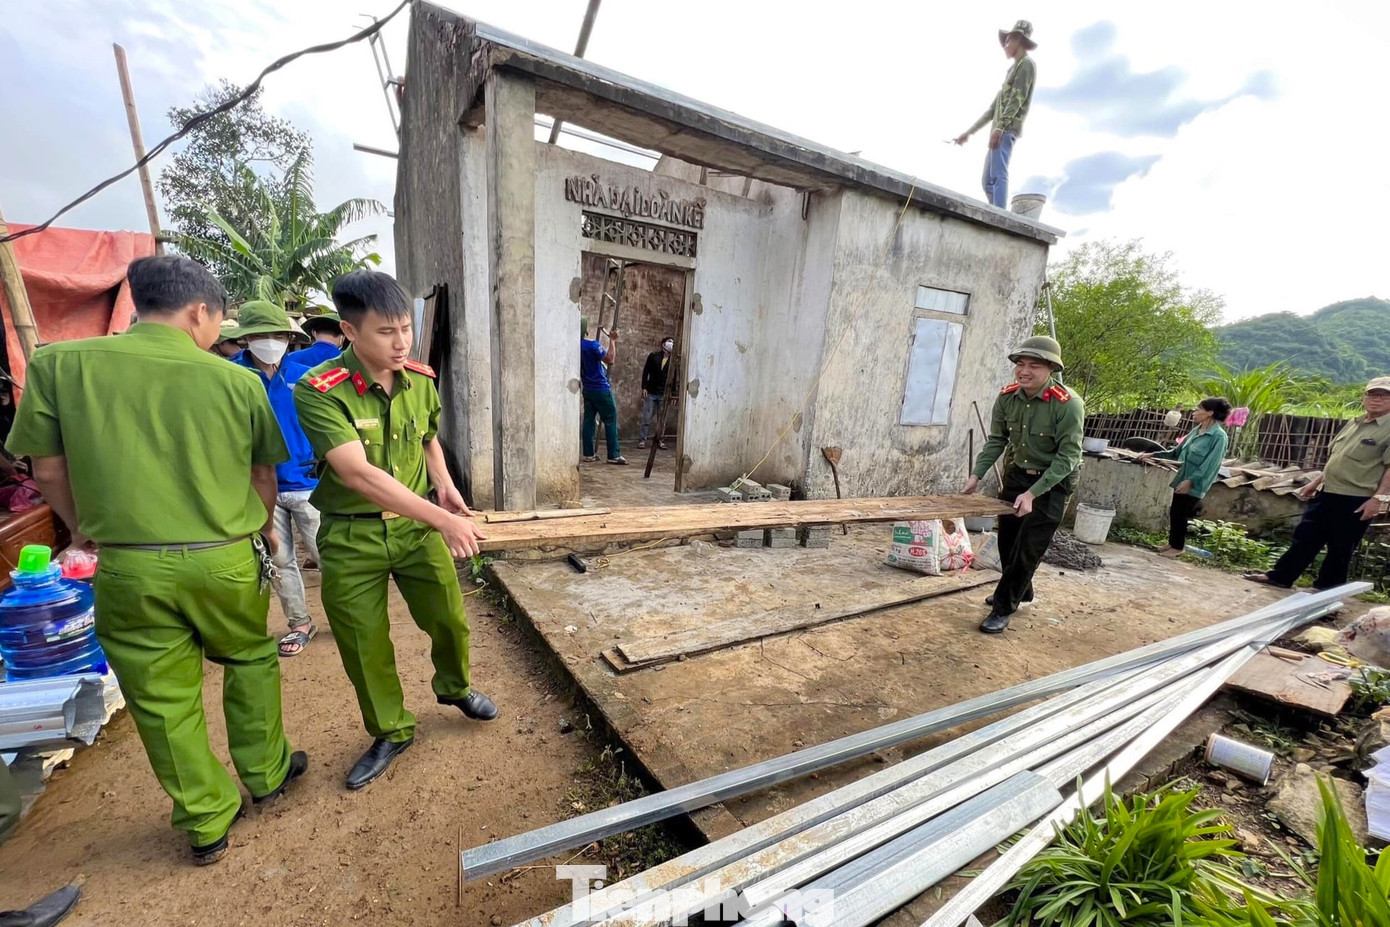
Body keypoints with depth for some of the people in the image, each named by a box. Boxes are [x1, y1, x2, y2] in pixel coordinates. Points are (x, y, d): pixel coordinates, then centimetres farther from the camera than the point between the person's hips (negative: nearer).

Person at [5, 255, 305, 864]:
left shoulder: (58, 364, -2)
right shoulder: (236, 380, -5)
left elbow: (49, 473, 4)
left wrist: (96, 535, 20)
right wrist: (261, 533, 23)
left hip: (129, 568, 1)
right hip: (225, 560, -1)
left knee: (163, 698, 14)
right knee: (250, 662, 22)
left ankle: (207, 823, 28)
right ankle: (265, 774, 37)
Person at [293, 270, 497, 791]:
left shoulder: (421, 380, -3)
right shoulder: (319, 391, -19)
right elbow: (357, 474, -29)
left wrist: (443, 483, -3)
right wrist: (443, 519, -33)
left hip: (417, 527, 3)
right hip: (351, 537, -3)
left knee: (450, 620, 10)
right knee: (364, 646, 11)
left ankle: (454, 687, 43)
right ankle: (391, 733, 36)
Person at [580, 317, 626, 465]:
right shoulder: (592, 345, -16)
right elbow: (609, 359, -22)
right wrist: (612, 340, -15)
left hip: (587, 389, 7)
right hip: (601, 389, -7)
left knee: (589, 420, 8)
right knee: (610, 421, -2)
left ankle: (589, 454, 8)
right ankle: (614, 455, -3)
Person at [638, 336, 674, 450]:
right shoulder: (653, 356, 3)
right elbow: (646, 371, 3)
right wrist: (644, 387, -5)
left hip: (664, 394, 1)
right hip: (651, 392, -1)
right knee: (647, 418, 0)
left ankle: (660, 440, 13)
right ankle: (642, 440, 5)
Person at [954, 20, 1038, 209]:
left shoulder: (1027, 64, 5)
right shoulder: (1013, 69, 33)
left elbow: (1017, 98, -10)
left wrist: (1000, 127, -21)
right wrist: (969, 132, 26)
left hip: (1007, 128, -9)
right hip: (1000, 129, 9)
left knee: (997, 176, -23)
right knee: (989, 181, 1)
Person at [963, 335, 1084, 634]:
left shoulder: (1068, 404, -25)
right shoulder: (1007, 397, -10)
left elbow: (1068, 456, -24)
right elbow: (997, 440, -2)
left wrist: (1032, 493, -29)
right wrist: (977, 474, -12)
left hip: (1053, 481, -6)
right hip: (1017, 473, 6)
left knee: (1028, 548, -3)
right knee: (1007, 539, 16)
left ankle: (1003, 608, 10)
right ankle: (1020, 590, 40)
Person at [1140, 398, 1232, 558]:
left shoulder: (1219, 436, -15)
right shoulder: (1197, 430, 9)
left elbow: (1210, 464, -20)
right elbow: (1177, 452, 18)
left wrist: (1191, 480, -25)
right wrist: (1153, 455, 14)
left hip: (1194, 484, -7)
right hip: (1182, 480, 7)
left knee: (1180, 514, 1)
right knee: (1174, 512, 12)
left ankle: (1178, 547, 15)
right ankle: (1172, 543, 24)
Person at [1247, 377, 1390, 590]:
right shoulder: (1354, 424, 14)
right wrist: (1316, 482, 20)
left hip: (1357, 500, -7)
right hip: (1328, 493, 7)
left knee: (1340, 548, 4)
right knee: (1305, 537, 10)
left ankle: (1326, 589, 14)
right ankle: (1280, 576, 16)